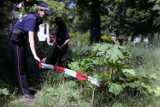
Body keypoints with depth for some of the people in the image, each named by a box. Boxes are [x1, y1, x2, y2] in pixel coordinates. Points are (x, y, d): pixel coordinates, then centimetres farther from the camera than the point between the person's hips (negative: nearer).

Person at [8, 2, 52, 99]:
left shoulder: (37, 19, 3)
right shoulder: (32, 19, -27)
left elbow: (35, 35, 7)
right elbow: (31, 39, -34)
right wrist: (35, 55, -39)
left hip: (22, 40, 10)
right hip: (16, 41, -10)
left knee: (24, 64, 17)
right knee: (19, 66, -7)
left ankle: (23, 85, 30)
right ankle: (24, 91, -3)